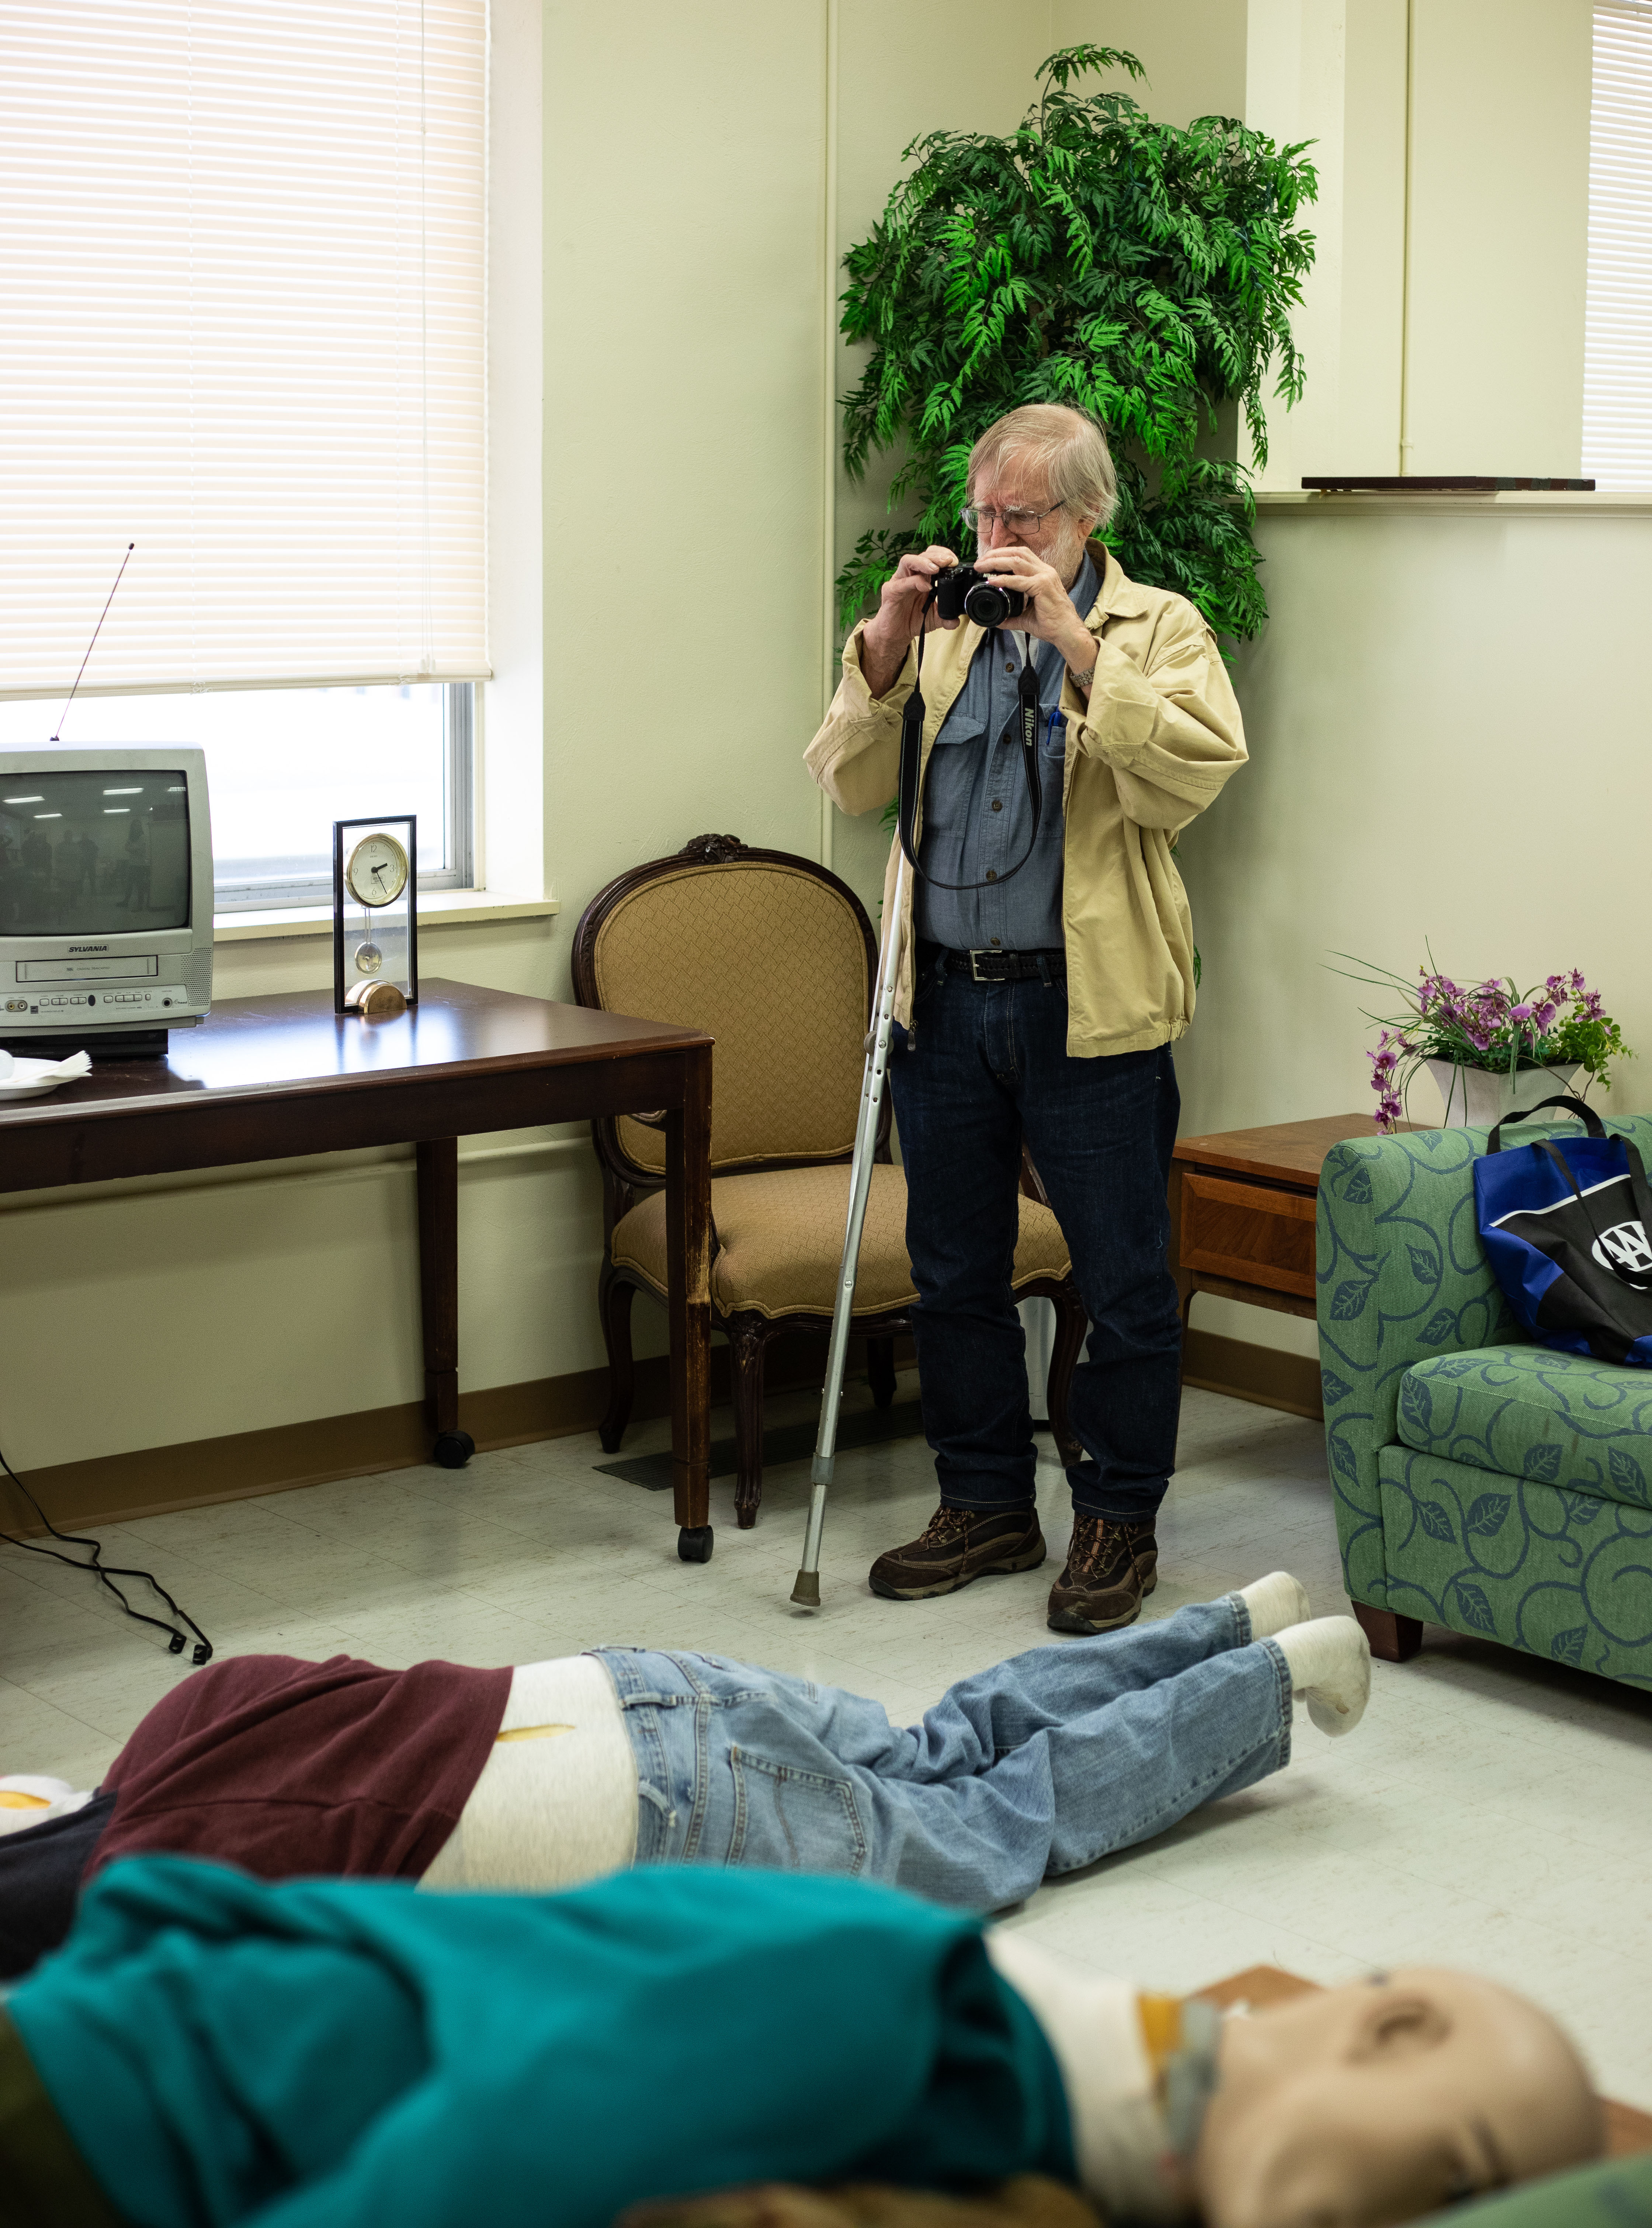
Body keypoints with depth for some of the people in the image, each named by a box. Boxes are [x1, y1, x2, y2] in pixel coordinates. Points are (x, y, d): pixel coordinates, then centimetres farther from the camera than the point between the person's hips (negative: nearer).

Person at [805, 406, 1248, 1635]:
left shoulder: (1158, 630, 1)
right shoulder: (942, 633, 13)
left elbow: (1195, 770, -18)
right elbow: (852, 782, 4)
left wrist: (1074, 641, -21)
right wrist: (885, 642, -9)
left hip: (1091, 1012, -4)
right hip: (945, 1001, 5)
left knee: (1125, 1285, 3)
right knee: (955, 1275, 13)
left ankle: (1119, 1522, 18)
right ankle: (986, 1505, 28)